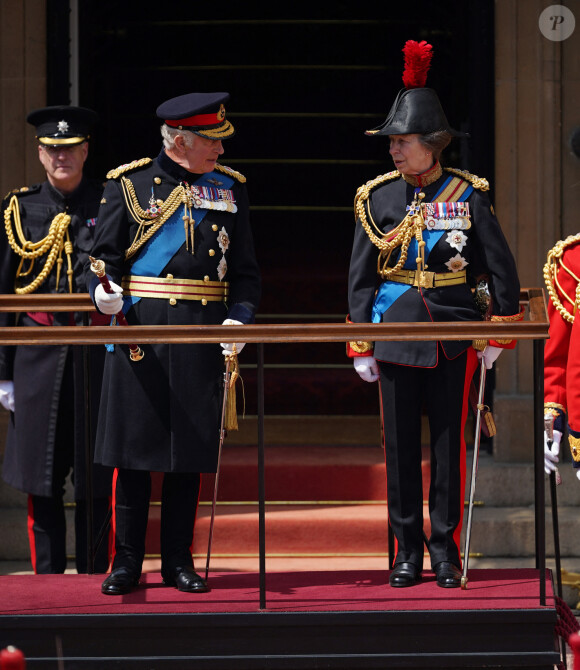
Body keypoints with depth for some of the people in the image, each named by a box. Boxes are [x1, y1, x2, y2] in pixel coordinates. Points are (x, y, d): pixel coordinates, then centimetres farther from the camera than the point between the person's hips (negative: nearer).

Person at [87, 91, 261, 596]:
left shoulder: (229, 189, 10)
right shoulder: (128, 184, 3)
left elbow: (245, 270, 10)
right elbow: (103, 254, 3)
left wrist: (239, 319, -6)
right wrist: (103, 291, -18)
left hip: (202, 337, 2)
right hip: (139, 329, -2)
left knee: (190, 449, 5)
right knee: (133, 445, 0)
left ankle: (178, 561, 14)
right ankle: (127, 562, 8)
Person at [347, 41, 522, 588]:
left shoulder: (467, 195, -3)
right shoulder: (377, 198, 2)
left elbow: (502, 269, 3)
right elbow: (361, 276, 6)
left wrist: (497, 334, 0)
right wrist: (361, 346, 3)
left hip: (453, 335, -1)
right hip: (397, 333, 1)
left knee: (450, 443, 3)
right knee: (400, 445, 5)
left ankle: (446, 549, 14)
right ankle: (408, 550, 15)